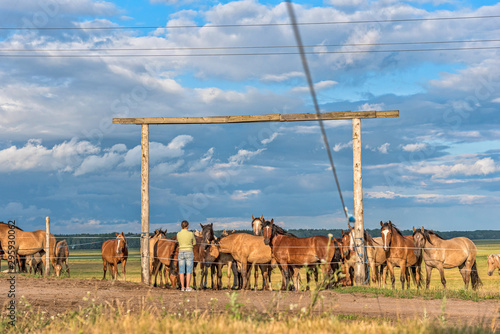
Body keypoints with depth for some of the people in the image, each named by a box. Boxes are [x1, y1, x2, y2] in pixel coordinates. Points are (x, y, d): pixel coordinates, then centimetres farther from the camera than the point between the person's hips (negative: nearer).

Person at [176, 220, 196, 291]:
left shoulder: (178, 234, -1)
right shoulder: (191, 234, -9)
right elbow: (194, 243, 6)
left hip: (181, 253, 2)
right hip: (189, 253, -2)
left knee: (181, 271, 6)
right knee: (188, 271, 0)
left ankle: (182, 287, 4)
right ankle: (188, 287, -3)